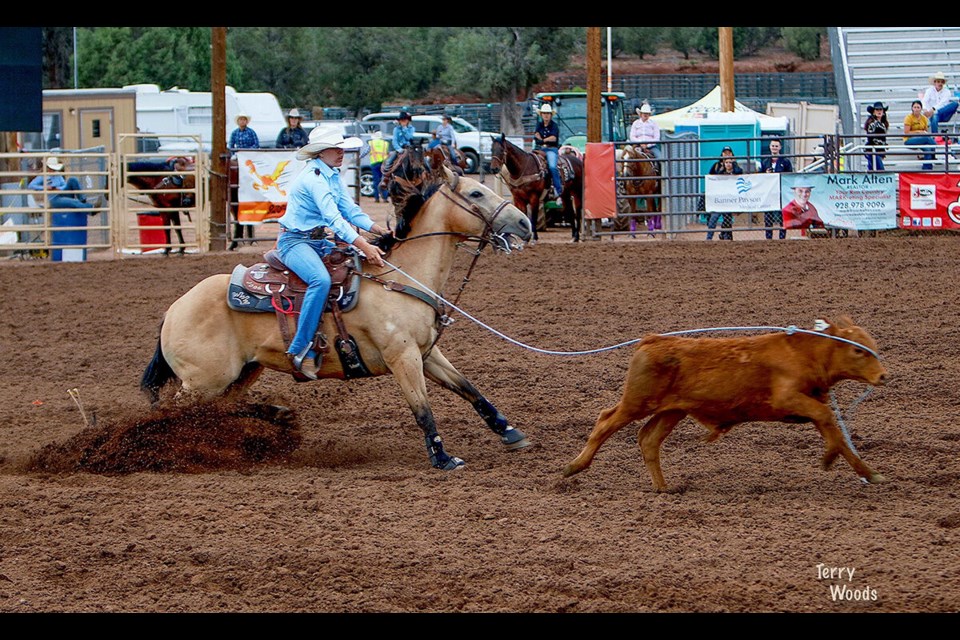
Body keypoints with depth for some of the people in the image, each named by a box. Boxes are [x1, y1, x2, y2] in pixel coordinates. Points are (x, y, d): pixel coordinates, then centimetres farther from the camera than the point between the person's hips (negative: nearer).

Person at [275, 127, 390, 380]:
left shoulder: (333, 176, 10)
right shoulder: (313, 178, -20)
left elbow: (351, 211, 8)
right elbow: (333, 218, -29)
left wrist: (379, 230, -9)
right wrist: (365, 247, -37)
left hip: (318, 241, 10)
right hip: (294, 242, -10)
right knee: (321, 279, -35)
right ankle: (300, 349, -33)